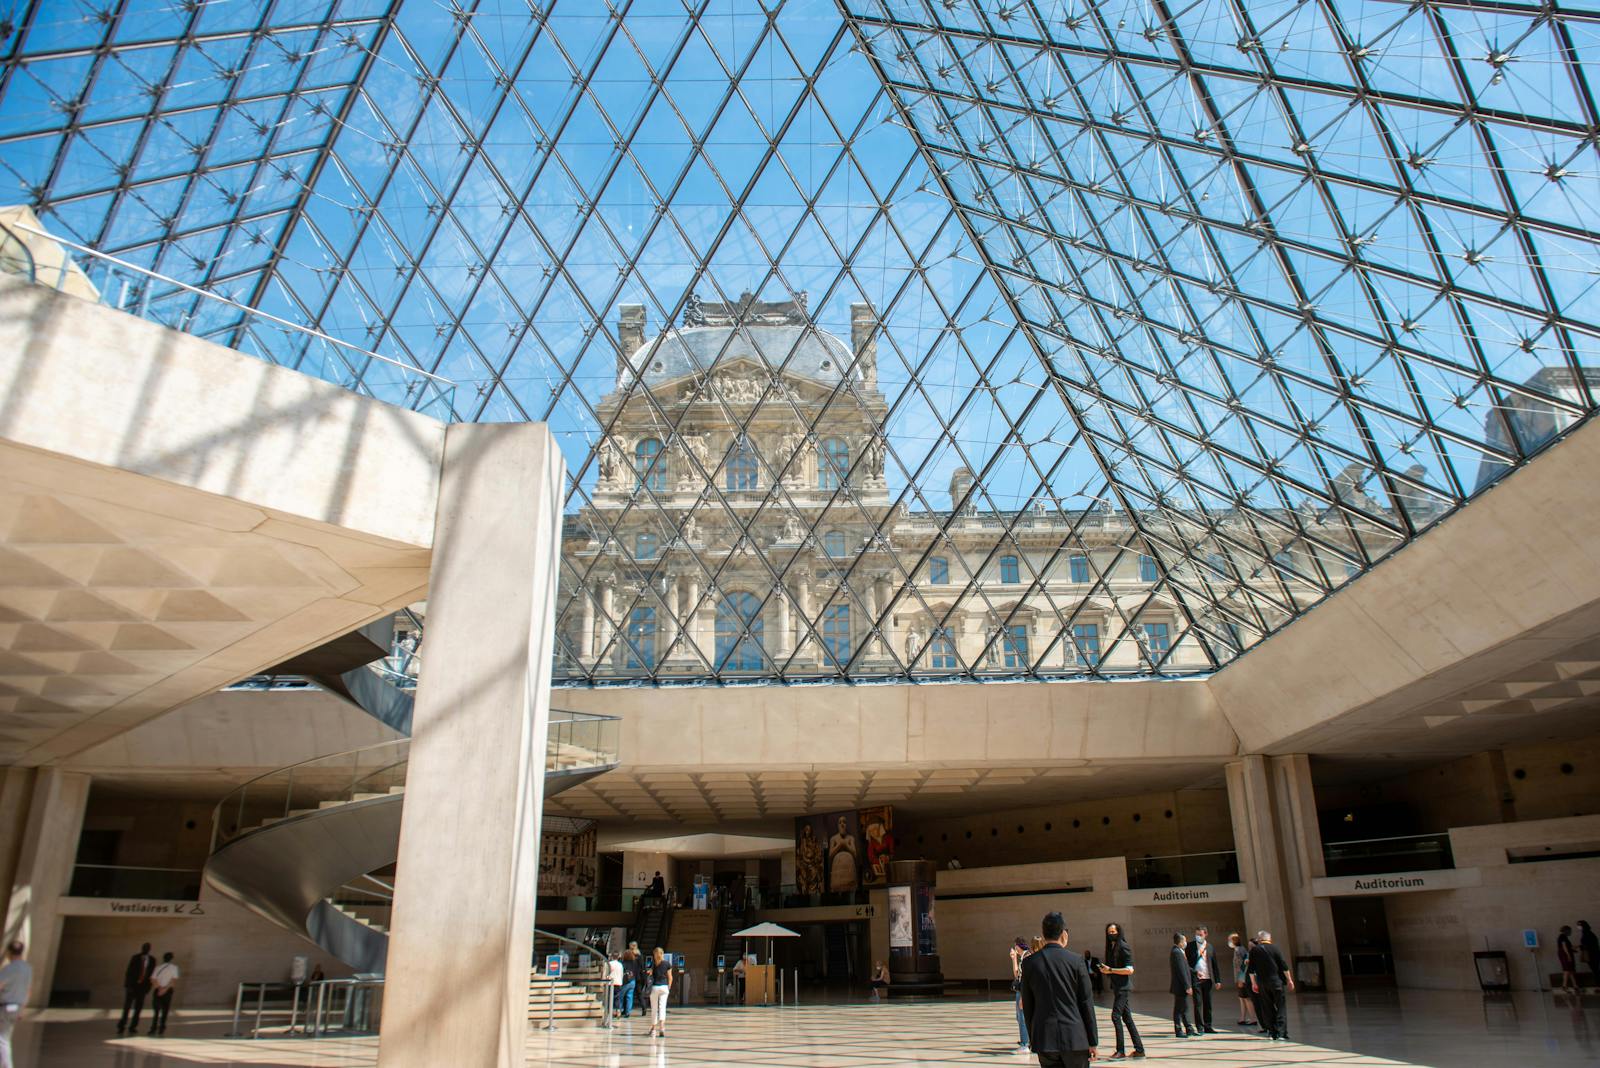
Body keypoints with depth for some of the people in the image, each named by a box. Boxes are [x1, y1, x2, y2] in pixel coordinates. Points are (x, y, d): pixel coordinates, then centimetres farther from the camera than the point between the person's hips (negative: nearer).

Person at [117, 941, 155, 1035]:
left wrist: (148, 988, 3)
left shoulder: (152, 960, 3)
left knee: (138, 1008, 3)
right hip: (132, 985, -2)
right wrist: (128, 985, -12)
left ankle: (133, 1027, 10)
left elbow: (151, 974, 6)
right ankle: (122, 1026, 3)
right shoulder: (135, 958, -2)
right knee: (127, 1007, -4)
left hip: (142, 986, 2)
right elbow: (128, 972, -4)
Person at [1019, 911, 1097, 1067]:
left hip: (1044, 1037, 2)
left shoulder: (1030, 962, 0)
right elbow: (1086, 1003, -3)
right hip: (1074, 1037, -2)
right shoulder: (1076, 961, -6)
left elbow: (1027, 1005, 5)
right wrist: (1093, 1041, 3)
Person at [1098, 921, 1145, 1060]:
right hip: (1117, 986, 9)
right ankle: (1139, 1049, 16)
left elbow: (1129, 969, -17)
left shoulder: (1123, 947, -12)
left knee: (1116, 1016, -12)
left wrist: (1110, 970, -19)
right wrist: (1105, 970, 4)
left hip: (1123, 987, -9)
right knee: (1127, 1018, 11)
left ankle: (1121, 1050, -8)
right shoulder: (1111, 948, 14)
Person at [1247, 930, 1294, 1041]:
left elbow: (1251, 969, 6)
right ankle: (1281, 1032, -8)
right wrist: (1289, 980, 6)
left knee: (1267, 1007, 10)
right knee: (1281, 1006, 1)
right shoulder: (1275, 949, -1)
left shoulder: (1254, 951, 6)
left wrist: (1253, 983, 14)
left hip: (1262, 983, 2)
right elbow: (1284, 966, -3)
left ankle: (1271, 1031, 9)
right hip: (1276, 981, -2)